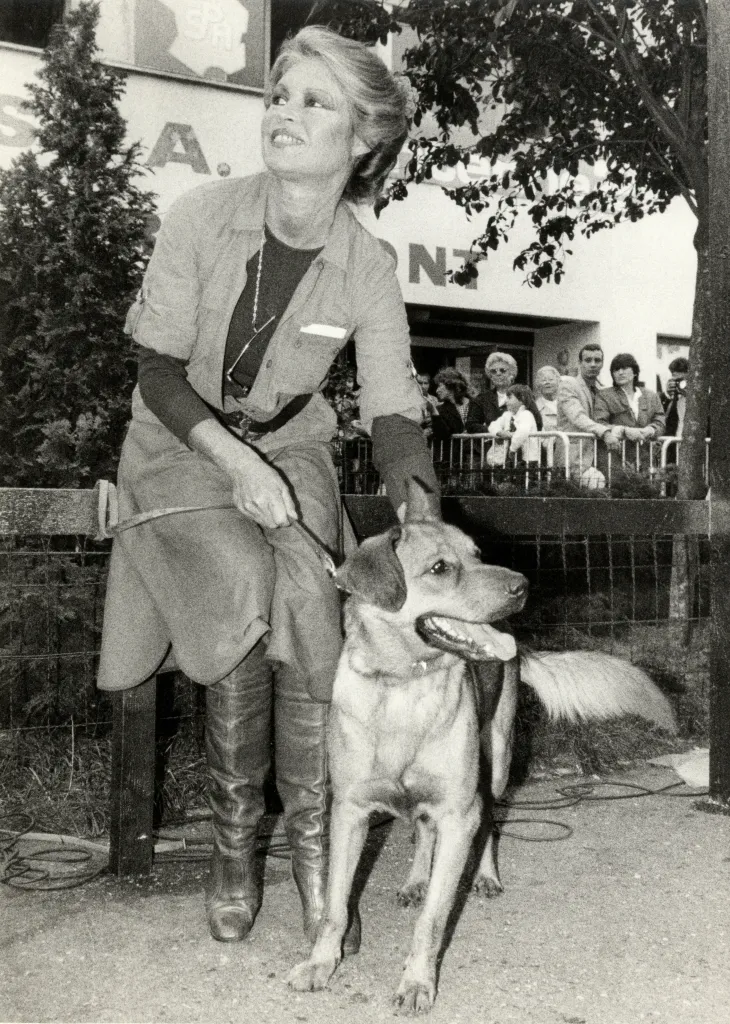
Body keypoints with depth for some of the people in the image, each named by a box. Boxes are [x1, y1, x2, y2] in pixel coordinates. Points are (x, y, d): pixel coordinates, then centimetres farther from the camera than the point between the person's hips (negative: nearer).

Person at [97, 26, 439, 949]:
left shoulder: (367, 267, -11)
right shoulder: (202, 217, -15)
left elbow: (393, 413, -10)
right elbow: (158, 372, -11)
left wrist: (429, 528, -27)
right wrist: (235, 461, -25)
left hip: (290, 451, 2)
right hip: (180, 448, -1)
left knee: (311, 613, -23)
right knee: (243, 585, -27)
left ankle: (312, 838, -2)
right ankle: (233, 830, -7)